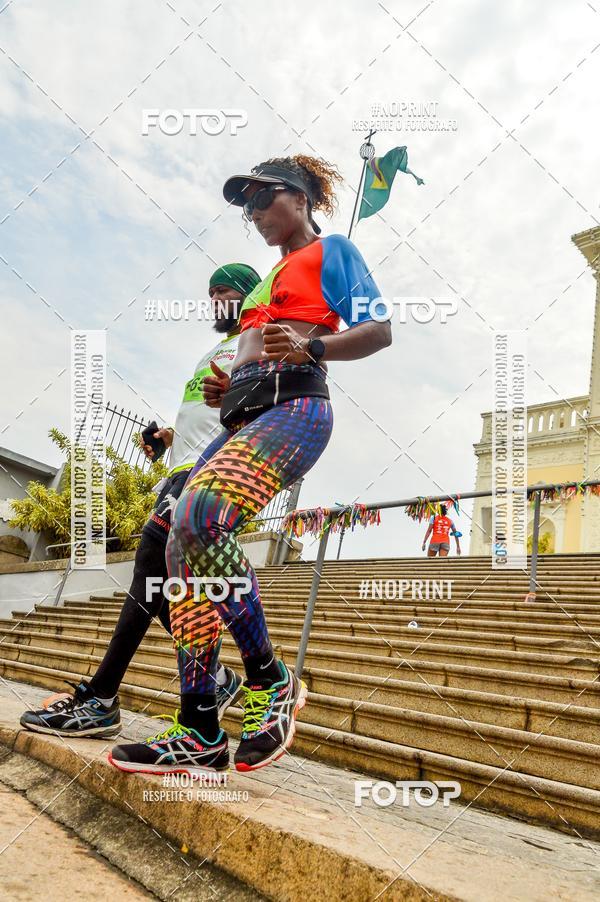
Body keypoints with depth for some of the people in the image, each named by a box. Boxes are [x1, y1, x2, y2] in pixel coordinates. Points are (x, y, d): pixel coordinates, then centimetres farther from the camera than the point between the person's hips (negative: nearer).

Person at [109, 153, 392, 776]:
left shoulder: (331, 251, 13)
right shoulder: (273, 277, 35)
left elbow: (380, 331, 0)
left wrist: (311, 348, -17)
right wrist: (225, 390, 17)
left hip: (294, 408, -9)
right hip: (242, 417, 9)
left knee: (198, 516, -33)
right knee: (182, 551, -7)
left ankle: (269, 679, -17)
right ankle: (201, 733, -4)